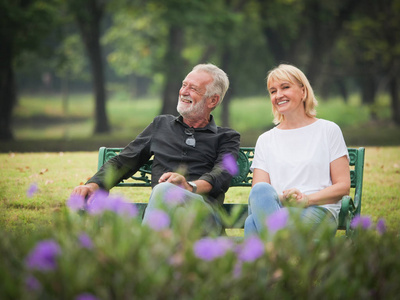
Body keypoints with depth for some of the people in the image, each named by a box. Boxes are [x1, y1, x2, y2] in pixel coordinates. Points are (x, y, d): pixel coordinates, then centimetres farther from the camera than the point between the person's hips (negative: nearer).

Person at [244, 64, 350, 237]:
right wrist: (282, 199, -13)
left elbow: (343, 186, 7)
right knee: (260, 190, -38)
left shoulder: (328, 131, 15)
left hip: (320, 212, -3)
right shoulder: (265, 140, 23)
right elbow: (257, 192, 11)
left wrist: (307, 199, -11)